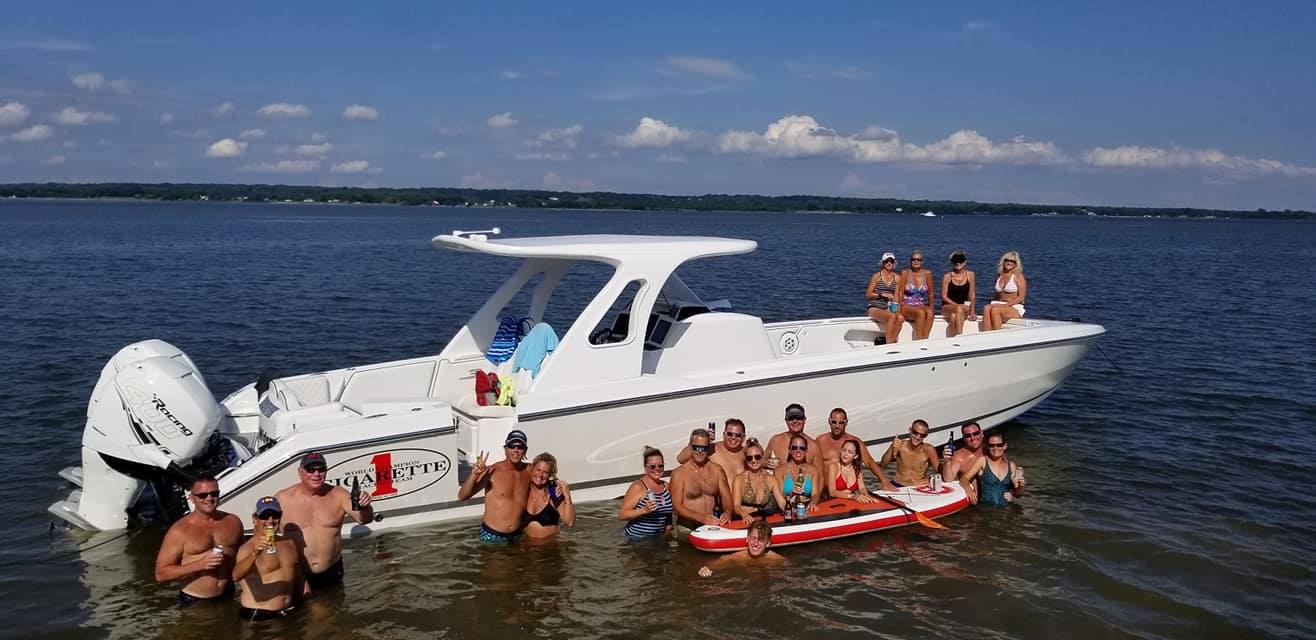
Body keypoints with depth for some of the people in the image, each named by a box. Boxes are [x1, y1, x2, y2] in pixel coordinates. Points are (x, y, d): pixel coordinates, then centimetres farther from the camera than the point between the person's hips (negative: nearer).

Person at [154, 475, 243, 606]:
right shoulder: (179, 530, -9)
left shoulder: (233, 522, 3)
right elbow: (161, 574, -12)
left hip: (227, 599, 3)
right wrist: (200, 565, -22)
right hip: (193, 603, -3)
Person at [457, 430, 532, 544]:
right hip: (490, 536, -4)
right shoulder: (492, 472, -14)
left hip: (516, 536, 4)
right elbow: (462, 497, -18)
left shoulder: (529, 470, -2)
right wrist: (474, 474, -35)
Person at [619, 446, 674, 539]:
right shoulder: (638, 486, -8)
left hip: (657, 538, 6)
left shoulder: (666, 486, 11)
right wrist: (644, 510, -26)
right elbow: (621, 515, -14)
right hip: (635, 539, -6)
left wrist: (669, 526, 9)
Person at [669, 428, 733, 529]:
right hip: (687, 528, -3)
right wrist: (702, 518, -19)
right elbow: (677, 505, -6)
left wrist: (727, 512, -11)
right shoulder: (679, 473, -2)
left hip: (713, 526, 4)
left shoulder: (717, 470, 12)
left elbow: (726, 498, 12)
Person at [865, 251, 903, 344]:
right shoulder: (877, 276, 0)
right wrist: (882, 295, -13)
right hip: (875, 308, -4)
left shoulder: (897, 277, 11)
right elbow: (868, 294, 0)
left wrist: (897, 306, -7)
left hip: (889, 308, 4)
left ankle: (884, 340, -19)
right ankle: (889, 343, -28)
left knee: (900, 318, -29)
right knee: (892, 316, -34)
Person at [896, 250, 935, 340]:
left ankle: (925, 339, -33)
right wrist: (900, 309, -12)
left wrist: (931, 307, 5)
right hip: (907, 306, -3)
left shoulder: (927, 274, 5)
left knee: (930, 313, -31)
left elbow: (930, 294, 13)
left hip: (922, 305, 3)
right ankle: (920, 340, -32)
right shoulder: (905, 273, -3)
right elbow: (900, 293, -3)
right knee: (921, 312, -34)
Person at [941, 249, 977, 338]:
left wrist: (972, 311, -10)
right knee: (959, 309, -36)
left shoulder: (970, 275, 3)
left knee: (954, 316, -34)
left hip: (963, 307, 1)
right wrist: (957, 305, -18)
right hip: (947, 307, -1)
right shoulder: (947, 276, -3)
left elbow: (972, 295, 2)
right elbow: (944, 296, -5)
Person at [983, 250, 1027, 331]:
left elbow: (1021, 297, -8)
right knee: (986, 308, -29)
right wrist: (993, 303, 1)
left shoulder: (1018, 276, -2)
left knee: (995, 310, -34)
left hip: (1015, 308, -5)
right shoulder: (999, 275, 16)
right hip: (998, 305, 5)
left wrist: (1006, 305, -18)